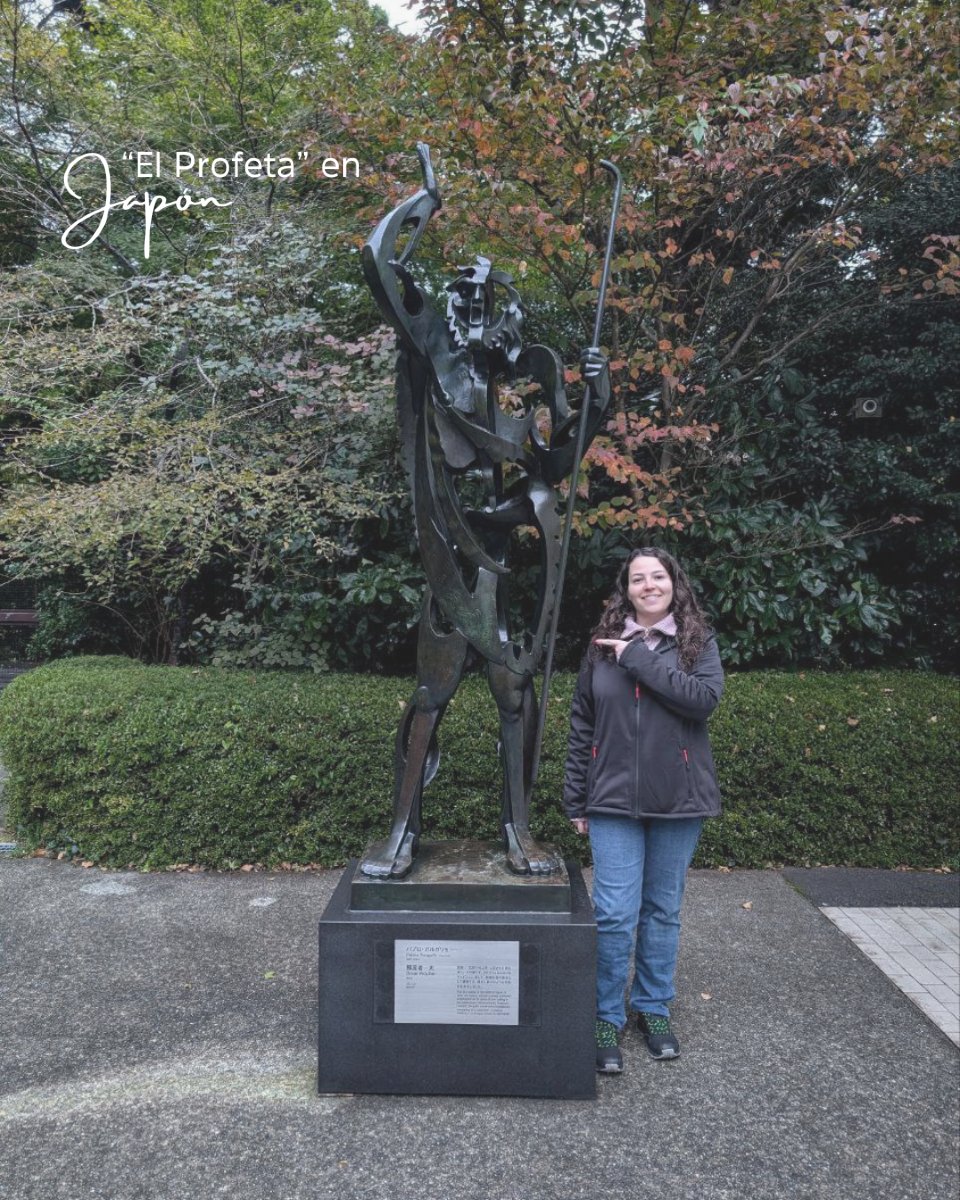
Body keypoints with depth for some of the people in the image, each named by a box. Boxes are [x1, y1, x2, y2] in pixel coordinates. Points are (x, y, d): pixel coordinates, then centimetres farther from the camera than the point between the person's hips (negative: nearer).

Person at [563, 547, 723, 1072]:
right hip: (614, 800, 0)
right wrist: (575, 799, 5)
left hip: (677, 801, 0)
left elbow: (705, 696, -19)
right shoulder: (603, 645, 3)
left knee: (663, 910, 13)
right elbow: (581, 726, 6)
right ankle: (607, 1018, 16)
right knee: (615, 914, -2)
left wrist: (640, 658, -19)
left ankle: (653, 1009, 31)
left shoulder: (699, 642, 1)